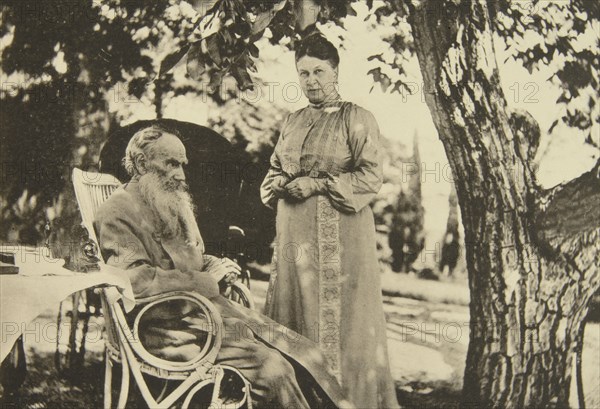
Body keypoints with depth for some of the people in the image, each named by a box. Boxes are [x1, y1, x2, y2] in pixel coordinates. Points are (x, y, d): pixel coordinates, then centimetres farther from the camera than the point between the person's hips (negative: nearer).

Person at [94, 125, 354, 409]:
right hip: (170, 328, -9)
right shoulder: (118, 212, -8)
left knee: (306, 355, -8)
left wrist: (215, 266, 6)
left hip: (207, 310, 9)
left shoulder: (171, 206, 20)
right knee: (271, 366, -25)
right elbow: (135, 279, -22)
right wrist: (206, 280, -15)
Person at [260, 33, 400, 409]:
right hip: (294, 232, 6)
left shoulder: (357, 118, -2)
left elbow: (372, 177, -9)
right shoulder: (292, 122, 17)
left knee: (339, 317, -4)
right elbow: (273, 172, 21)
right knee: (295, 314, 7)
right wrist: (281, 184, -2)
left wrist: (319, 184, -14)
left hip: (339, 234, -6)